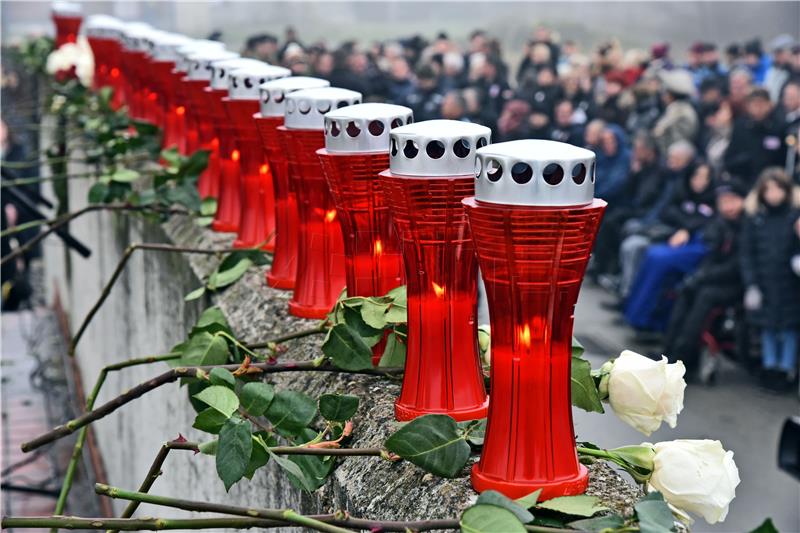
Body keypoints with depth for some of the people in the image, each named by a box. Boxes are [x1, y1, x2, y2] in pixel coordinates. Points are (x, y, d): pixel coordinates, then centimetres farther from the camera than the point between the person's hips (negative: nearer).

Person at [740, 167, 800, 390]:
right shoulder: (754, 219, 3)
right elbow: (747, 254, 4)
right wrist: (751, 285, -2)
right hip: (764, 285, 2)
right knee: (768, 328, 11)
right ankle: (770, 365, 21)